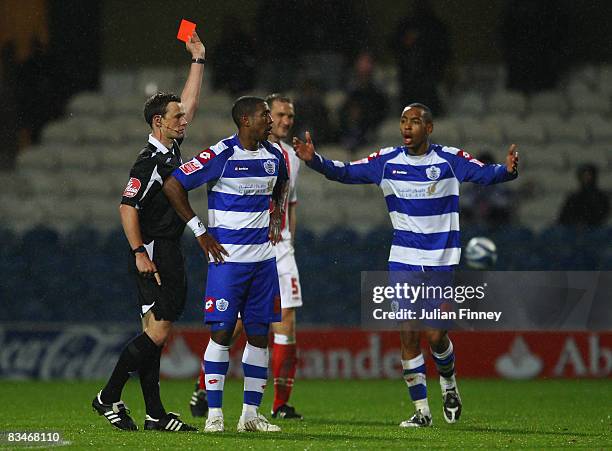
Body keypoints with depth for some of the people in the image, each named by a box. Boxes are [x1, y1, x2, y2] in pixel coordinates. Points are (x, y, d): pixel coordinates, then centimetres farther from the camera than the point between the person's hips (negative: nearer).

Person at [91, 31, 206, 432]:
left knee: (155, 331, 7)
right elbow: (127, 207, -18)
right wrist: (140, 253, -21)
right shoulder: (150, 161, -14)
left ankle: (155, 414, 7)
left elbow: (190, 103, 24)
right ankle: (109, 398, -8)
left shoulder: (171, 150, 12)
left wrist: (198, 61, 22)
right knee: (159, 329, -13)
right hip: (153, 254, -9)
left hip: (170, 253, 9)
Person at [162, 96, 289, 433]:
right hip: (227, 256, -6)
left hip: (263, 256, 6)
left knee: (259, 334, 6)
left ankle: (251, 414, 12)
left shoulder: (274, 156, 8)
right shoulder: (221, 155, -12)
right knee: (222, 332, -6)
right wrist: (200, 232, -9)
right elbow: (173, 186, -12)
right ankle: (214, 414, -1)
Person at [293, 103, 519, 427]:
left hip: (441, 260, -2)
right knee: (408, 335, -2)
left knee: (435, 335, -6)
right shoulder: (387, 161, 1)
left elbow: (485, 174, -10)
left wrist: (507, 170, -32)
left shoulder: (450, 159, -5)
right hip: (403, 258, 2)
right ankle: (421, 410, 6)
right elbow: (345, 172, 0)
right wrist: (314, 160, -17)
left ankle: (448, 383, 26)